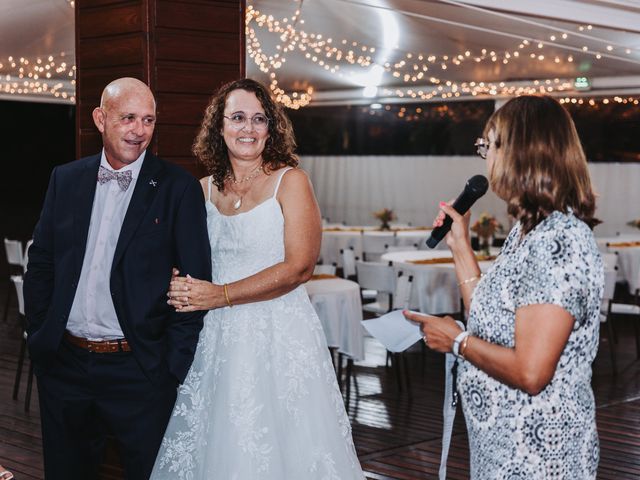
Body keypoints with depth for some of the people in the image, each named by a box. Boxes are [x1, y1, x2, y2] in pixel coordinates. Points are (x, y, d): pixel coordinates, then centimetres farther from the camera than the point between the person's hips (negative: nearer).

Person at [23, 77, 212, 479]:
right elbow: (40, 264, 11)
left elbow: (195, 281, -7)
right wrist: (39, 338, 4)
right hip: (63, 363, 4)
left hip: (139, 370, -4)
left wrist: (173, 366, -10)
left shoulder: (178, 188, -6)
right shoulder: (65, 179, 6)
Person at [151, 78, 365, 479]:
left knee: (279, 443, 0)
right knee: (219, 443, 8)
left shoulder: (290, 181, -3)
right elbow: (191, 265, 16)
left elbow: (299, 266, -12)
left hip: (279, 336, -4)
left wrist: (222, 295, -16)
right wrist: (183, 291, -8)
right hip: (218, 338, 4)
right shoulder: (204, 189, 9)